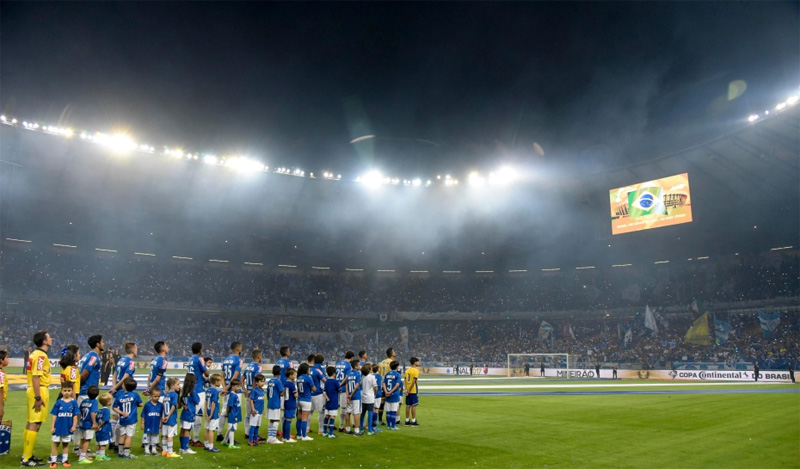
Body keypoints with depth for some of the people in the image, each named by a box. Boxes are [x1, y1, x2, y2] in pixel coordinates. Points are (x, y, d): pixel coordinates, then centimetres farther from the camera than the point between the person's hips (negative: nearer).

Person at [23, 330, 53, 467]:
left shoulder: (35, 354, 15)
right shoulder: (41, 355, -15)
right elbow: (35, 377, -21)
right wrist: (38, 398, -22)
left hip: (33, 391, 10)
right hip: (39, 391, -10)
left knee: (31, 423, 15)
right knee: (35, 424, -7)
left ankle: (26, 455, 23)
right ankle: (27, 459, -4)